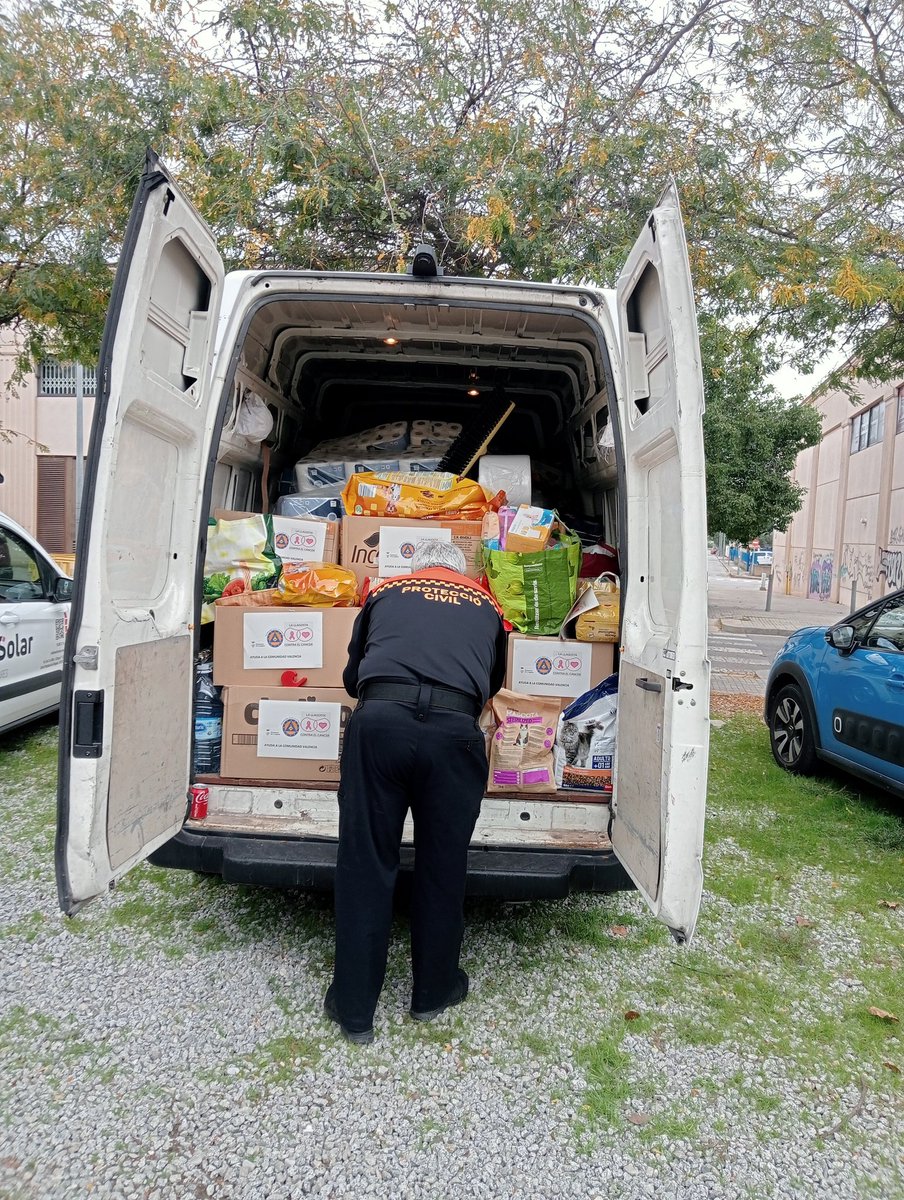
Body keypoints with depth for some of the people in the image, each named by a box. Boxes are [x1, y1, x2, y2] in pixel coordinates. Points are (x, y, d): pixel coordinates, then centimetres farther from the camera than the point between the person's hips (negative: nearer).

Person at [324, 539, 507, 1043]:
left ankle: (355, 1008, 22)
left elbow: (352, 674, 33)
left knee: (365, 864, 10)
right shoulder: (486, 604, 26)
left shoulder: (387, 592, 25)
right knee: (443, 867, 15)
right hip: (455, 731, 1)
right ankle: (433, 992, 35)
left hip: (379, 721, 0)